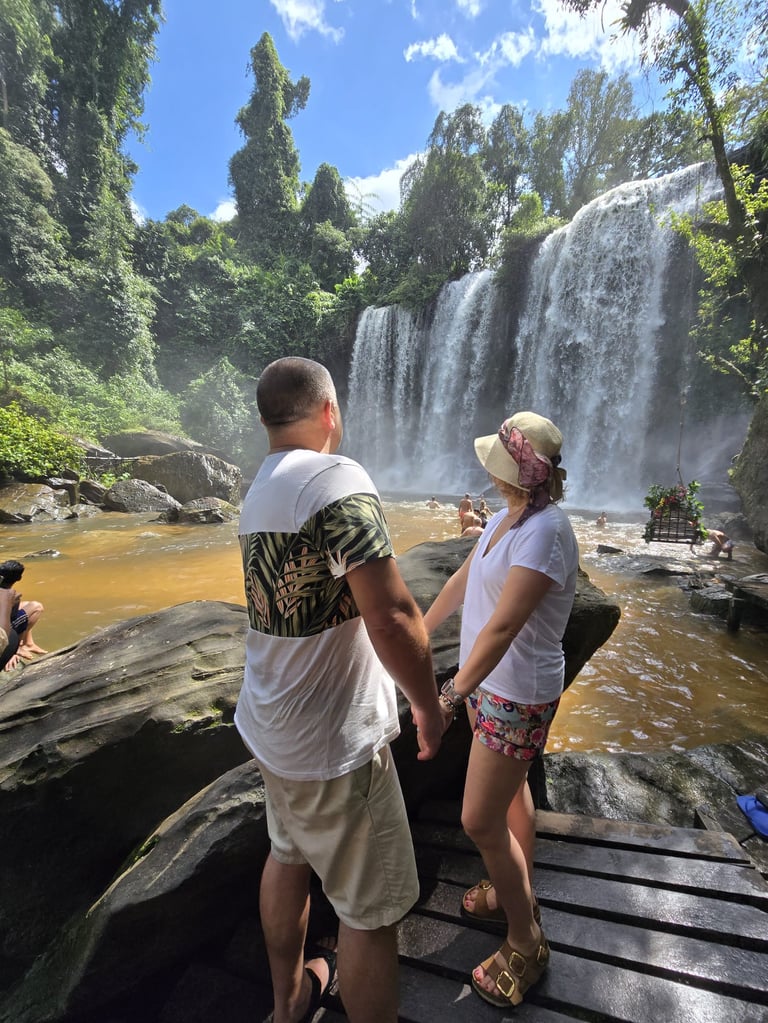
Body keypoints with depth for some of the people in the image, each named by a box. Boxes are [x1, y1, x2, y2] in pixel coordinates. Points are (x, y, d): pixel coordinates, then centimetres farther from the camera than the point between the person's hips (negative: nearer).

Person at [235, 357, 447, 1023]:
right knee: (371, 911, 12)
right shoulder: (336, 477, -23)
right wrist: (429, 706, -10)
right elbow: (392, 617, -27)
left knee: (288, 858, 29)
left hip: (270, 722, 9)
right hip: (332, 742, -9)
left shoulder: (260, 491, 5)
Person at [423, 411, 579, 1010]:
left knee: (480, 821, 3)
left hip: (517, 695, -9)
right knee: (510, 790, 26)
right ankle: (519, 893, 50)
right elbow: (462, 581, 10)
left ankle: (526, 943, 29)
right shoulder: (505, 518, 2)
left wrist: (450, 696, -32)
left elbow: (503, 625, -32)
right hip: (490, 680, 9)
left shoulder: (545, 532, -27)